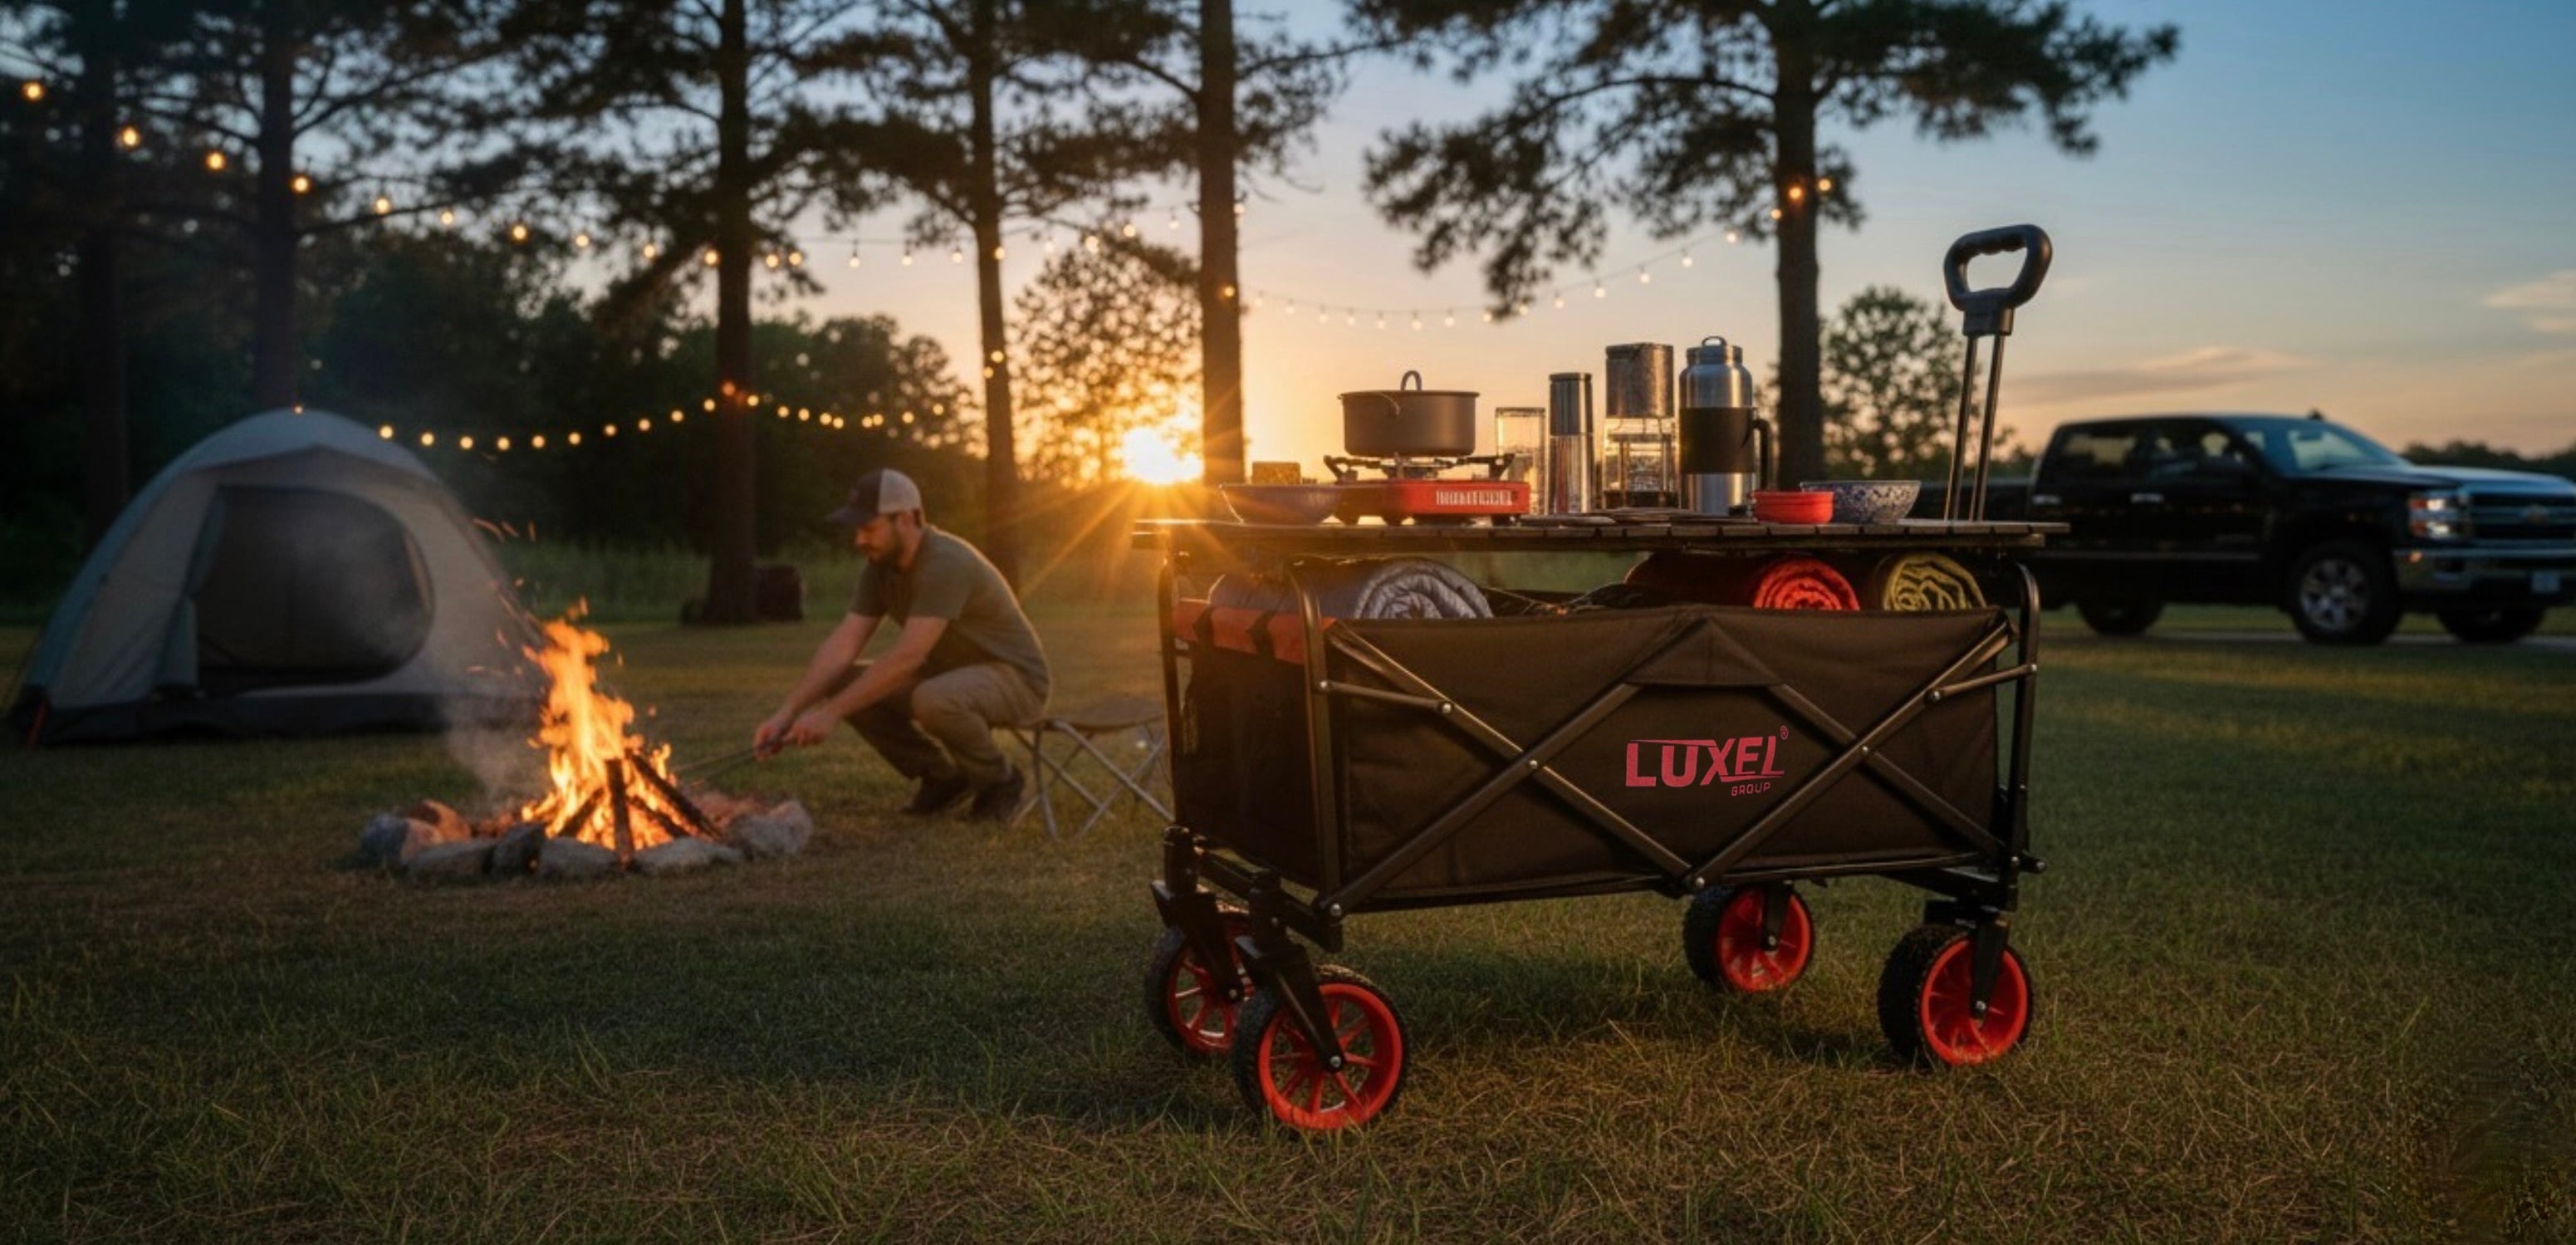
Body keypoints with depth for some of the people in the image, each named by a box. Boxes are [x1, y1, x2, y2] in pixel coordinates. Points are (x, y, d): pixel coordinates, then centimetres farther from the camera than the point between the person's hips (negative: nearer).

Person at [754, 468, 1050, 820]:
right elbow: (842, 646, -9)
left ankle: (1000, 780, -9)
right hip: (948, 675, 8)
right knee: (842, 684, -8)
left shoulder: (945, 565, -28)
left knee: (933, 700, -39)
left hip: (1014, 677, -8)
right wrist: (786, 713, -20)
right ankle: (942, 775, 6)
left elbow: (906, 658, -35)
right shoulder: (880, 568, -2)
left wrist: (831, 713, -35)